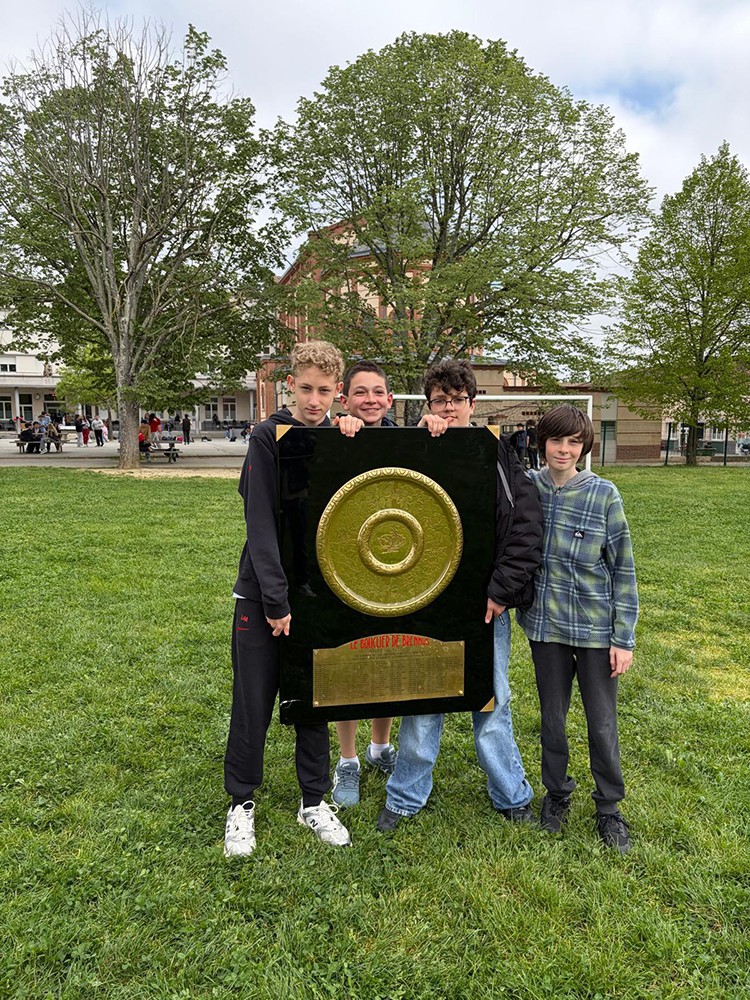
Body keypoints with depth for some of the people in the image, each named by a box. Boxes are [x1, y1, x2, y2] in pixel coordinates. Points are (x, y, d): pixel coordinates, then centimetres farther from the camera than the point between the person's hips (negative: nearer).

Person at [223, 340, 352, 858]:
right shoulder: (269, 438, -9)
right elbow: (261, 525, -13)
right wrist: (277, 600, -16)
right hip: (264, 593, -3)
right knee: (254, 702, 5)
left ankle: (314, 801, 28)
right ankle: (242, 803, 24)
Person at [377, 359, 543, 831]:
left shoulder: (500, 456, 2)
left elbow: (528, 528, -2)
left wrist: (501, 590, -8)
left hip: (488, 603, 0)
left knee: (492, 702, 13)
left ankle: (512, 797, 34)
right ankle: (406, 797, 30)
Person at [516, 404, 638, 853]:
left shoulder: (604, 494, -9)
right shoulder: (527, 487, -4)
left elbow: (623, 569, -5)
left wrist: (624, 638, -6)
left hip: (596, 627, -2)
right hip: (546, 625, 2)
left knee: (603, 724, 8)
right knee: (552, 718, 15)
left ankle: (609, 808, 30)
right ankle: (557, 794, 38)